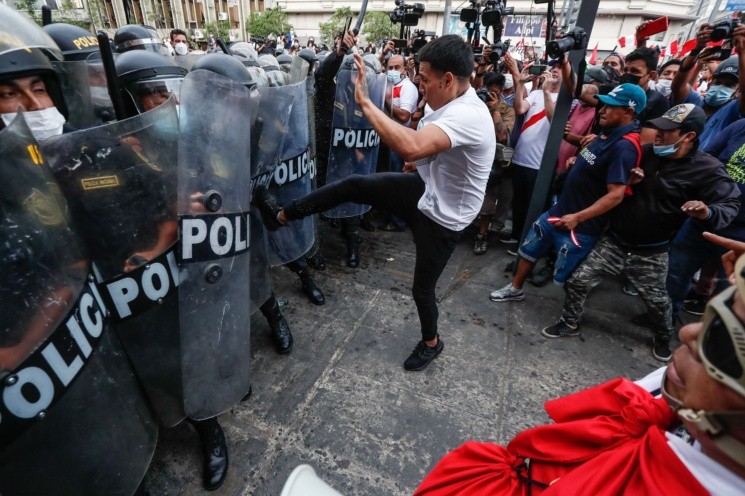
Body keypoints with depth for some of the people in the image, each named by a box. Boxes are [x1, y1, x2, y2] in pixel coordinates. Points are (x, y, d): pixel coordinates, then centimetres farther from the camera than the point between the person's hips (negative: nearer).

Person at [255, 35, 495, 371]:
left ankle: (431, 343, 38)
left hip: (442, 217, -8)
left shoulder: (467, 116, -32)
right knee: (354, 185, -2)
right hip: (425, 191, 9)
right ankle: (282, 216, 11)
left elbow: (411, 147, -49)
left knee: (422, 288, 7)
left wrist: (365, 102, -40)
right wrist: (419, 164, 8)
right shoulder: (452, 105, 0)